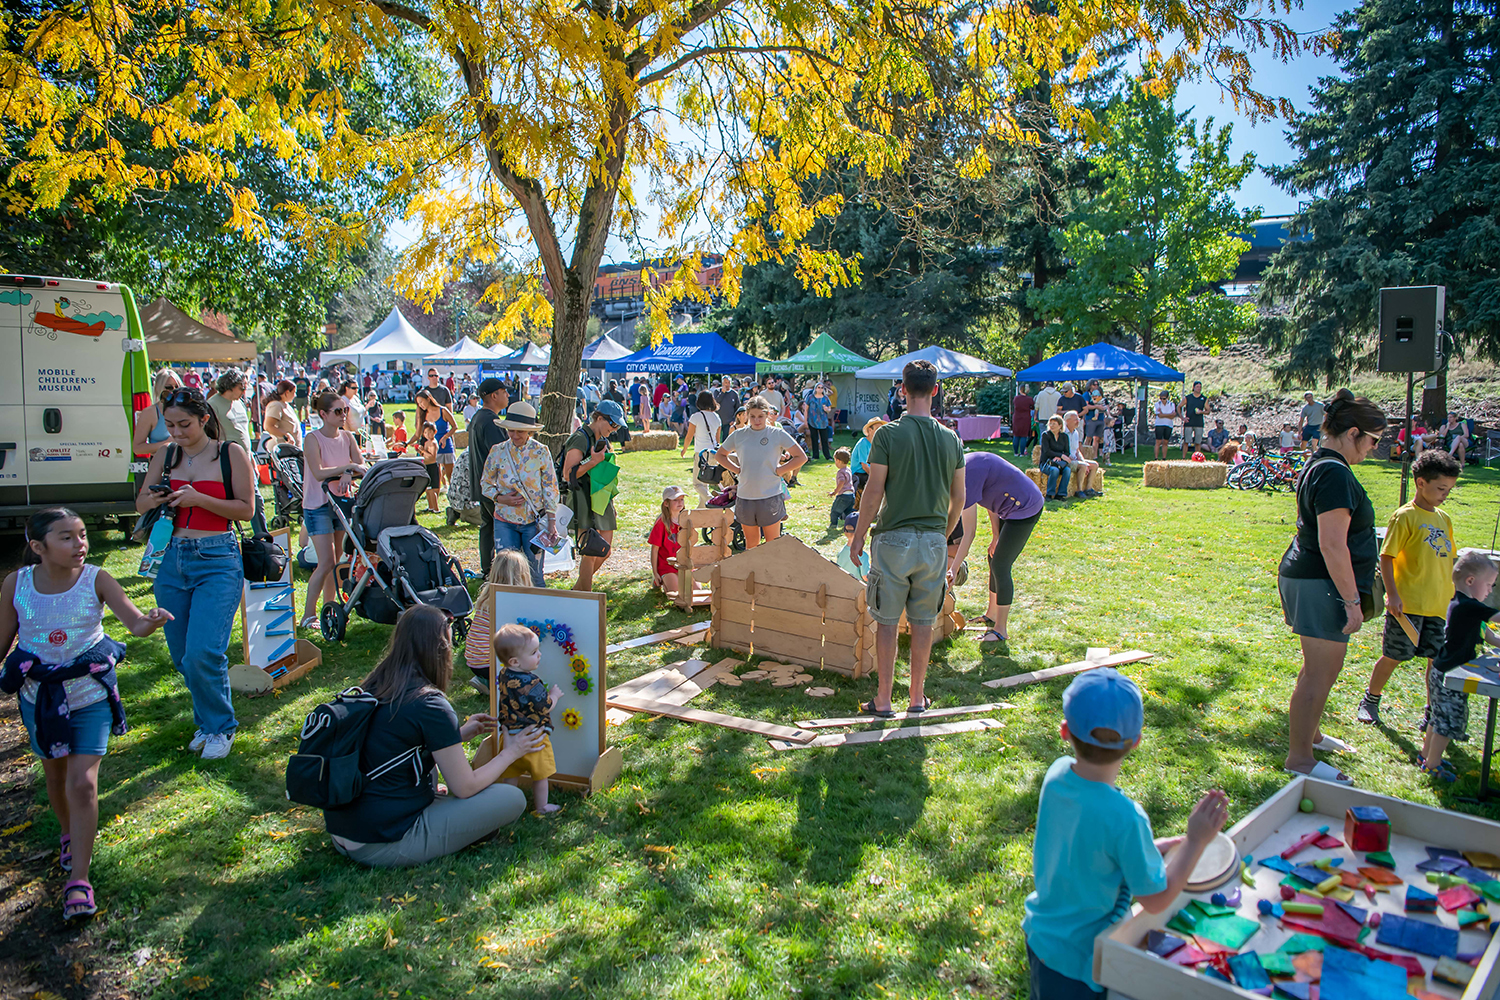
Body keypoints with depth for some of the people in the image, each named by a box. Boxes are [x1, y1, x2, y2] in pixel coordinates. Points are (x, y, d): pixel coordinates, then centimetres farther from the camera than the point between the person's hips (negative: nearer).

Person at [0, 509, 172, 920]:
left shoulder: (96, 580, -15)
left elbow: (135, 623, -26)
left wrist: (151, 620, -48)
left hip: (90, 694, -3)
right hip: (39, 696, 3)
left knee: (82, 782, -8)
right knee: (55, 777, 20)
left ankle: (78, 879, 2)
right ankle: (69, 835, 49)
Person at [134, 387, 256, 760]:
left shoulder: (231, 454, -4)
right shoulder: (165, 456, 9)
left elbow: (247, 508, -5)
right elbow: (140, 504, 16)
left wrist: (199, 499, -17)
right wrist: (154, 499, -7)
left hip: (218, 561, -5)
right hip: (173, 561, 5)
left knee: (202, 654, -12)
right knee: (182, 656, 11)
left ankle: (221, 728, 9)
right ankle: (207, 721, 31)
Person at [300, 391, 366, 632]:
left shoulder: (347, 437, 5)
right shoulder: (312, 439, -12)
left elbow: (362, 466, -3)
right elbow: (319, 473, -22)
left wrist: (349, 474, -23)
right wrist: (349, 467, -27)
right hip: (318, 506, -6)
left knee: (337, 560, 9)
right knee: (327, 562, -11)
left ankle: (330, 606, 21)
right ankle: (308, 614, 1)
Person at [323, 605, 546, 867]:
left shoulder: (370, 688, 4)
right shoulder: (430, 705, -19)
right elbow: (466, 788, -10)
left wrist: (459, 734, 22)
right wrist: (511, 752, 6)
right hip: (383, 847, -8)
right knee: (512, 799, -6)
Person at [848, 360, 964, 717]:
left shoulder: (889, 434, -9)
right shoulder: (951, 439, 3)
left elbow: (874, 492, -9)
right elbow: (958, 497, 9)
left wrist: (858, 536, 1)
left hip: (894, 538, -3)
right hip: (934, 540, 3)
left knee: (887, 621, 5)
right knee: (923, 622, 12)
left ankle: (883, 700, 11)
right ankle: (917, 696, 21)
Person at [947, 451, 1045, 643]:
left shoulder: (967, 475, -26)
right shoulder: (964, 464, 2)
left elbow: (969, 533, -24)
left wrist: (954, 569, -20)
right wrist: (996, 535, 11)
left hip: (1024, 510, -10)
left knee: (1000, 566, -6)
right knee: (994, 559, 17)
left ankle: (1001, 630, 3)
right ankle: (991, 615, 32)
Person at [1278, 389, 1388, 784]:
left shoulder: (1320, 465, 13)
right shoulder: (1335, 474, -20)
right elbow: (1332, 546, -25)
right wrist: (1352, 600, -21)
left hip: (1303, 573, 11)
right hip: (1320, 585, -11)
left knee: (1322, 666, 22)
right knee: (1320, 671, -3)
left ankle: (1307, 734, 37)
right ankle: (1299, 758, 6)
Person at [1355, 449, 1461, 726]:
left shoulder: (1445, 518, 11)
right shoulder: (1405, 516, -10)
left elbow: (1446, 558, 19)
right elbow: (1387, 557, -13)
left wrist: (1454, 596, 18)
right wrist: (1392, 594, -19)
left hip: (1440, 604, 6)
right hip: (1408, 604, -6)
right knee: (1394, 656, 3)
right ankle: (1370, 700, 21)